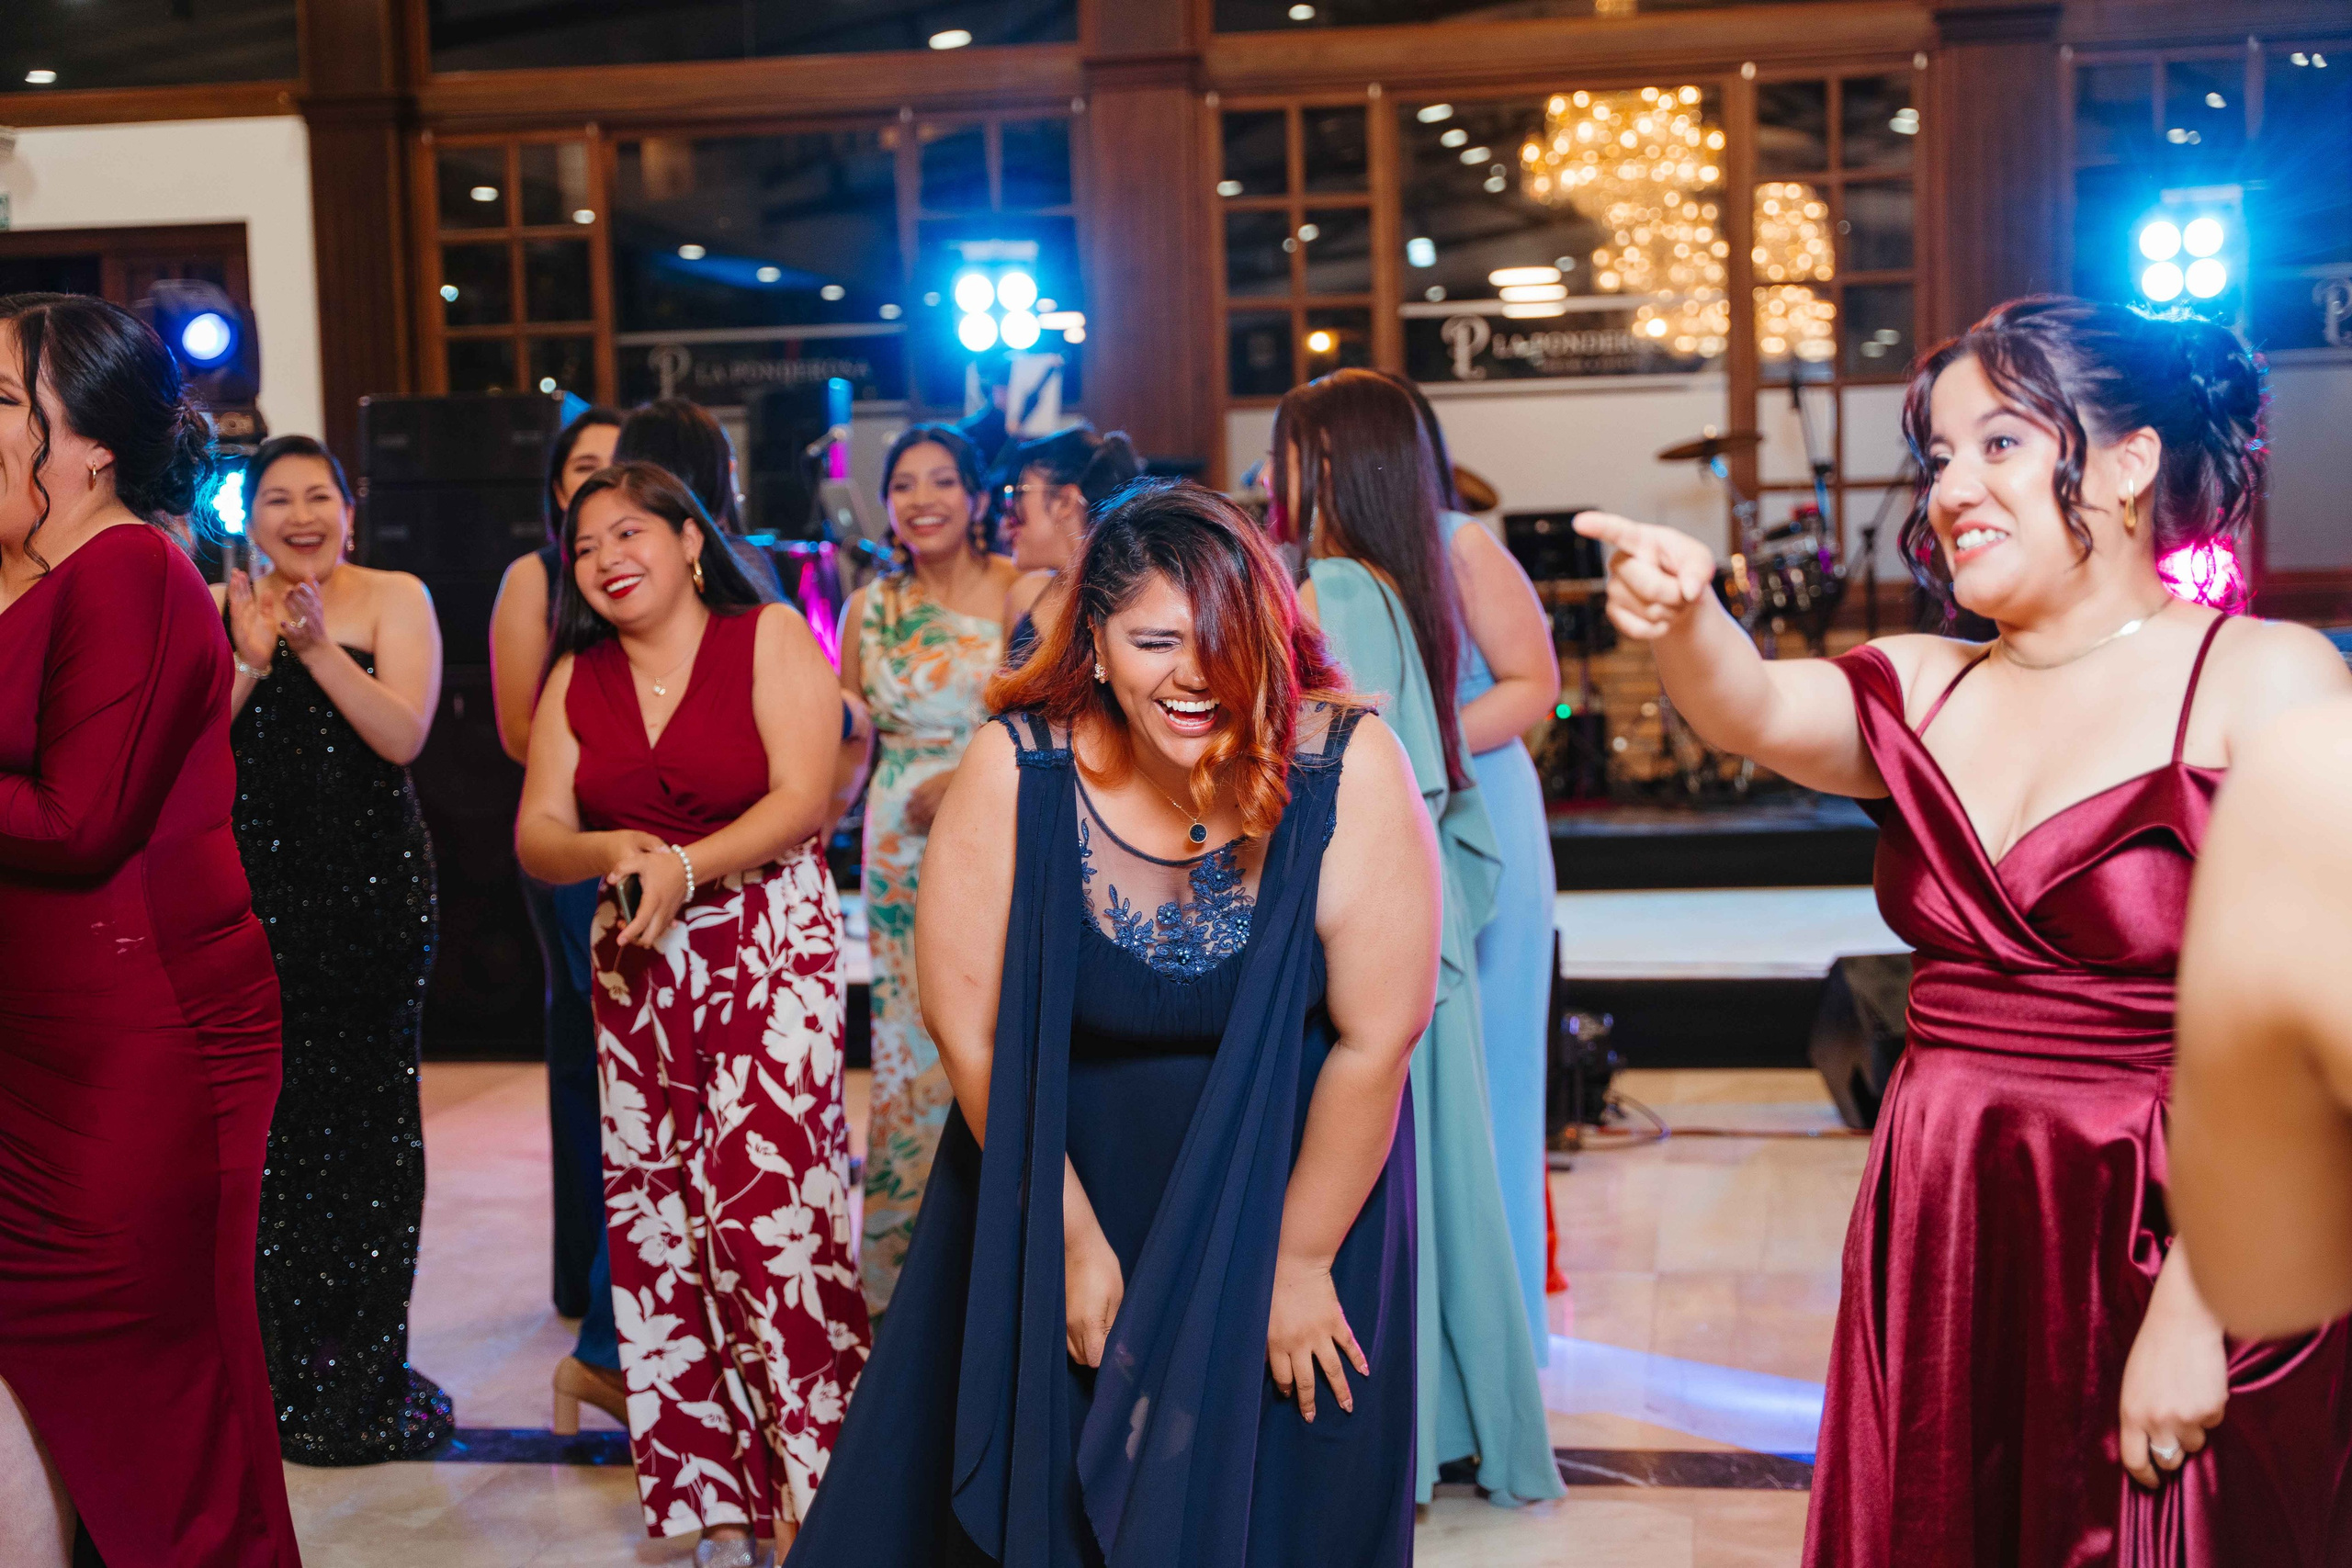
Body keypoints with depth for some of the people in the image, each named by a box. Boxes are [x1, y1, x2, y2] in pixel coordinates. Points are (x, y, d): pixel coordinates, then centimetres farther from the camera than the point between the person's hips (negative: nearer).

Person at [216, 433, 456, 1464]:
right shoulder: (216, 609, 8)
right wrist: (250, 663, -16)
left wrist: (318, 645, -20)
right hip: (252, 891, 1)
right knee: (265, 1116, 2)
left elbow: (403, 735, -11)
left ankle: (365, 1372, 10)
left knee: (366, 1115, 1)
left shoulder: (394, 599, 2)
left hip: (371, 886, -1)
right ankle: (280, 1367, 12)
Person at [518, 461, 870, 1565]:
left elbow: (802, 798, -10)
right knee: (657, 1216, 2)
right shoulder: (575, 681, 13)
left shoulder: (771, 640, -1)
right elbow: (536, 837, 6)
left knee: (767, 1197, -14)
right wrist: (610, 853, -15)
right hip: (637, 969, 5)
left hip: (771, 950, -5)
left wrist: (686, 867, -22)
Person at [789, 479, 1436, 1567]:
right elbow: (971, 1029, -13)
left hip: (1293, 1181, 0)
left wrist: (1301, 1256, -10)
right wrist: (1074, 1238, -9)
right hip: (1066, 1181, 1)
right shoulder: (1017, 772, -19)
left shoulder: (1348, 772, -22)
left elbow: (1377, 1038, -17)